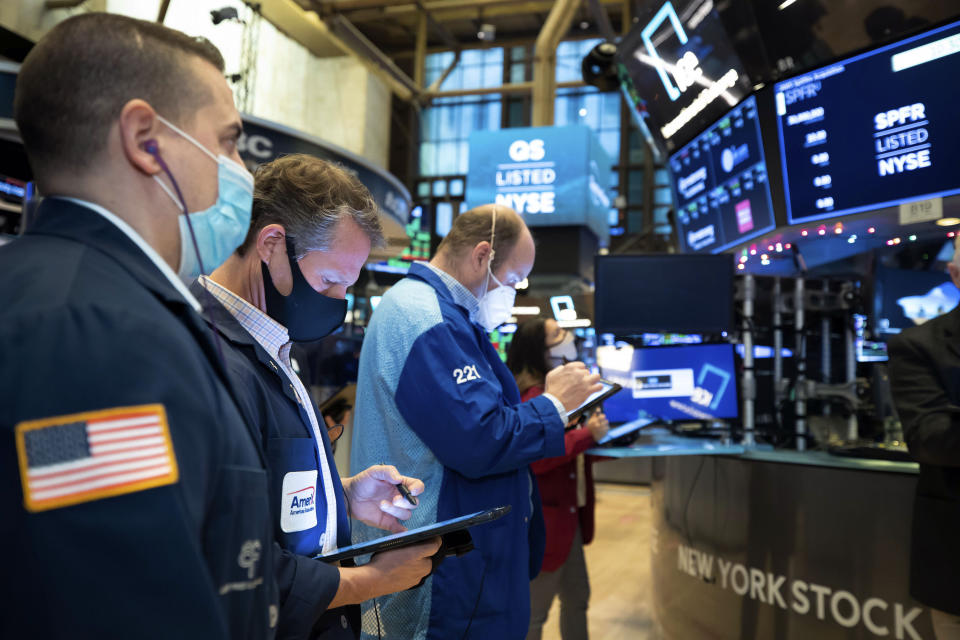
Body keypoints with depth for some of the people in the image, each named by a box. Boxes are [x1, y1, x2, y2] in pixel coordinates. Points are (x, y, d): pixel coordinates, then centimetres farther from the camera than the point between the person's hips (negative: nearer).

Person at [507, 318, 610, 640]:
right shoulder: (531, 396, -22)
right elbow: (534, 459, -29)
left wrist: (594, 428, 3)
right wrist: (588, 434, -26)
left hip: (566, 515, 10)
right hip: (542, 520, -10)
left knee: (577, 598, 21)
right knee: (533, 611, 5)